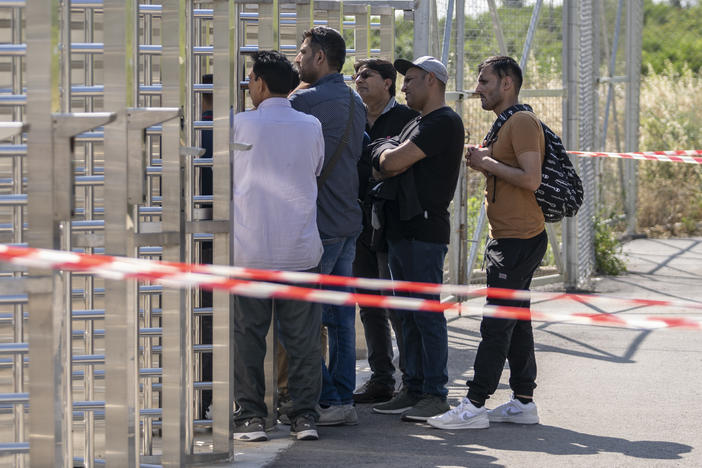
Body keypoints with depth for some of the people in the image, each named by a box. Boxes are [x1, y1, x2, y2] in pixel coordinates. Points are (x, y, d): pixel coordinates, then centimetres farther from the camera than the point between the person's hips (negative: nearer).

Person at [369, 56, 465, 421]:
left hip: (424, 230, -10)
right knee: (408, 316, 11)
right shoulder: (415, 125, 22)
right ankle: (413, 389, 16)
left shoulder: (445, 123, -10)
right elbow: (384, 168, 18)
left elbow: (391, 161, -15)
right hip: (401, 229, 10)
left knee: (427, 315, -9)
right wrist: (391, 157, -2)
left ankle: (435, 395, -7)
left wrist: (385, 151, 4)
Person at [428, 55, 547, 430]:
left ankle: (474, 406, -11)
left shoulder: (523, 123, -14)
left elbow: (530, 179, -24)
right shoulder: (505, 125, 19)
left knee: (496, 324, -10)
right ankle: (523, 402, 16)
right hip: (506, 239, 11)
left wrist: (489, 163, -15)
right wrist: (485, 162, 11)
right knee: (515, 321, 12)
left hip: (518, 241, -11)